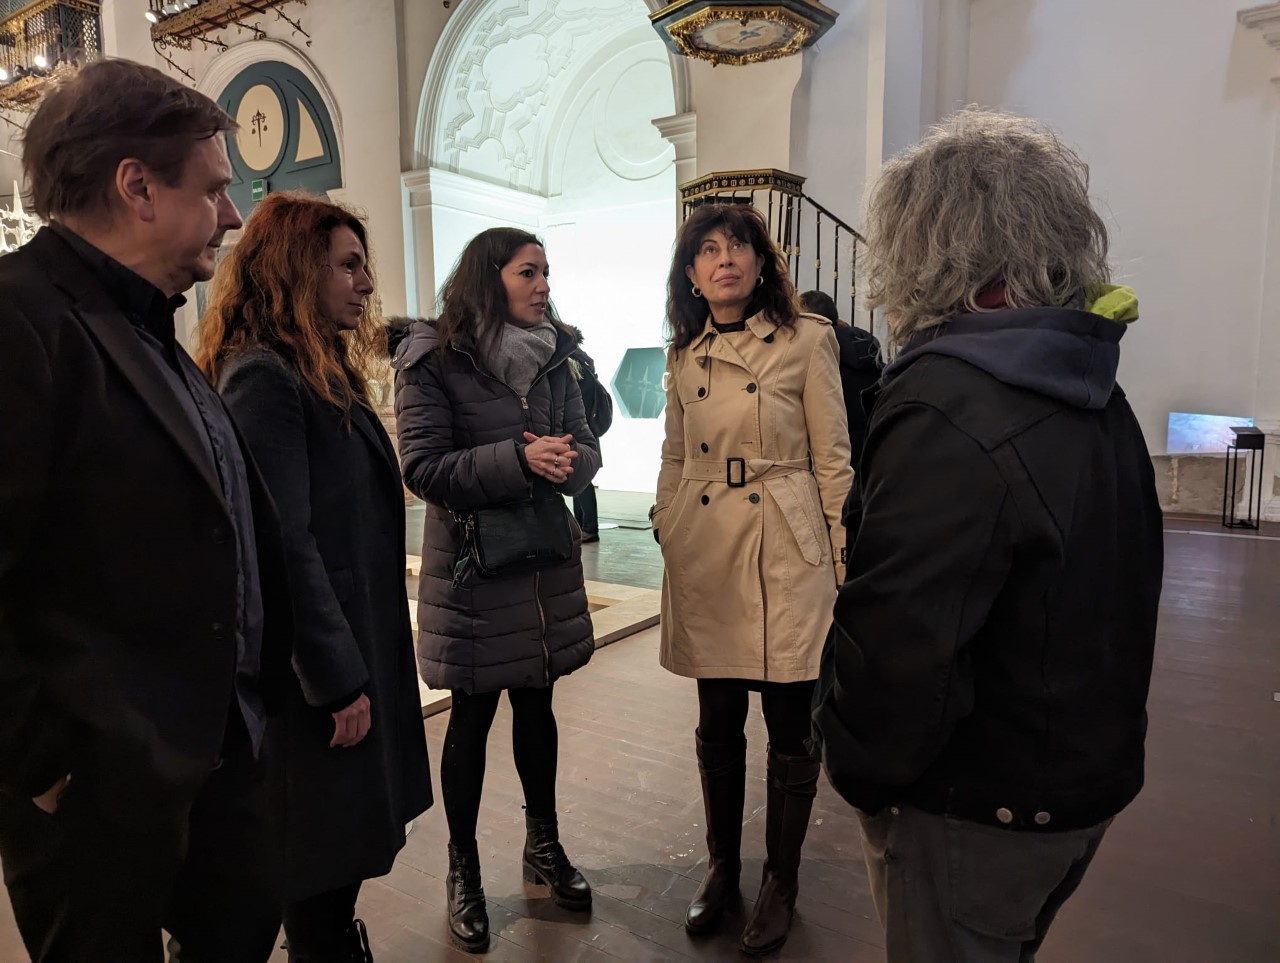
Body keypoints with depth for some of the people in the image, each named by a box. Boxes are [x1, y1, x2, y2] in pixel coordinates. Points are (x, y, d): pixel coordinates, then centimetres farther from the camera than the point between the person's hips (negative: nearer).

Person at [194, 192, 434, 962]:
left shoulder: (326, 374, 13)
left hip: (360, 645, 9)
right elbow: (284, 545, -22)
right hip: (318, 668, -9)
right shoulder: (262, 377, -17)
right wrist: (339, 681, -18)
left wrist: (368, 661, 17)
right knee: (326, 860, 8)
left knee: (348, 849, 20)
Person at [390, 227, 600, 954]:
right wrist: (518, 460, -25)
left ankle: (545, 846, 37)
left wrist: (566, 460, -19)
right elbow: (423, 469, -15)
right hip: (471, 565, -4)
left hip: (547, 556, 5)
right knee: (473, 714, 9)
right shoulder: (433, 359, -9)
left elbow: (586, 449, 4)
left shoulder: (553, 356, 5)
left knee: (537, 704, 17)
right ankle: (464, 872, 29)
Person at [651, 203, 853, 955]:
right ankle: (722, 866, 35)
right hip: (705, 556, 4)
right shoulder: (685, 356, 8)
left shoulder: (808, 340, -3)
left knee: (791, 729, 8)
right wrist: (667, 537, 10)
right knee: (718, 724, 14)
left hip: (786, 554, -3)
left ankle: (782, 880, 30)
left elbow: (833, 461, -4)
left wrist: (843, 568, -4)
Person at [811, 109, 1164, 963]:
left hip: (982, 807, -8)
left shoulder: (949, 400, -28)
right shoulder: (1091, 384, 3)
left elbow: (898, 641, -31)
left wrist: (861, 772, -12)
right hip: (1092, 774, 8)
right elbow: (1118, 589, 11)